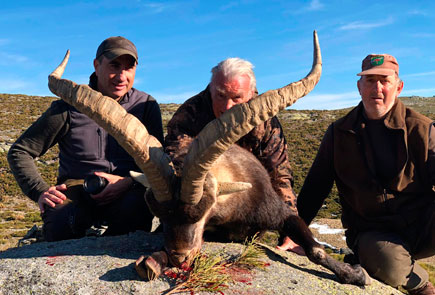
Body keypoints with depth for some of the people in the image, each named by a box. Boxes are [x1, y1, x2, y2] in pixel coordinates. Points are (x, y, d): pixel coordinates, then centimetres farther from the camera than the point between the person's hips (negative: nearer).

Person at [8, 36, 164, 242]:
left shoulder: (146, 105, 4)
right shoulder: (68, 108, 0)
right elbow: (19, 151, 6)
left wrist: (129, 182, -18)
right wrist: (39, 191, -11)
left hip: (127, 191, 1)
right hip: (76, 188, -1)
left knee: (137, 208, -35)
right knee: (59, 225, -34)